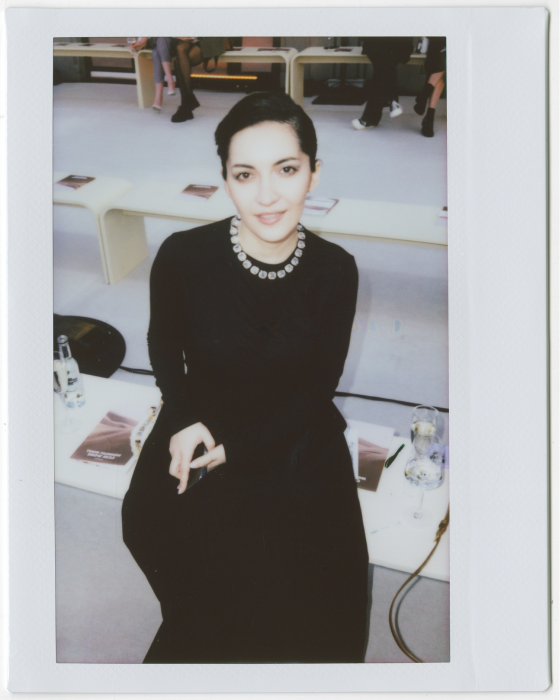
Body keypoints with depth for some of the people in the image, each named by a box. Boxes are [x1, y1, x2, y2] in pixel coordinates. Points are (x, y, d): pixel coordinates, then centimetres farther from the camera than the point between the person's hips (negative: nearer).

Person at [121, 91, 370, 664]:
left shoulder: (335, 271, -10)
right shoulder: (183, 256, -14)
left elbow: (319, 386, -4)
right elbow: (163, 344, 5)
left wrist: (236, 446, -14)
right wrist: (184, 420, -12)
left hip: (297, 443, 1)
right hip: (200, 434, 0)